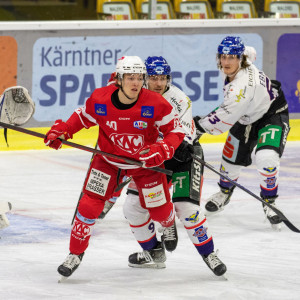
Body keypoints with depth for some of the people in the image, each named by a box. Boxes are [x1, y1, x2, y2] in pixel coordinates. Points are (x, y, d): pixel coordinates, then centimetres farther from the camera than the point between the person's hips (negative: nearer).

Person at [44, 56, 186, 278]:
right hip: (109, 160, 1)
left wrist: (162, 151, -32)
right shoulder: (99, 99, -21)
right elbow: (84, 117, 0)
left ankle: (170, 225, 50)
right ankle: (75, 254, 10)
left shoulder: (156, 104, -25)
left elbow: (176, 130, -15)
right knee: (89, 205, -10)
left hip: (145, 162, -1)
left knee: (160, 211, 8)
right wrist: (61, 131, -14)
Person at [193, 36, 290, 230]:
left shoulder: (243, 85, -39)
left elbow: (225, 118, -33)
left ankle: (269, 201, -5)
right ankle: (225, 191, 41)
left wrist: (199, 125, -21)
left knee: (266, 158, -27)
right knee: (232, 155, 12)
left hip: (272, 115, -9)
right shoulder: (233, 71, -12)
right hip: (247, 117, 9)